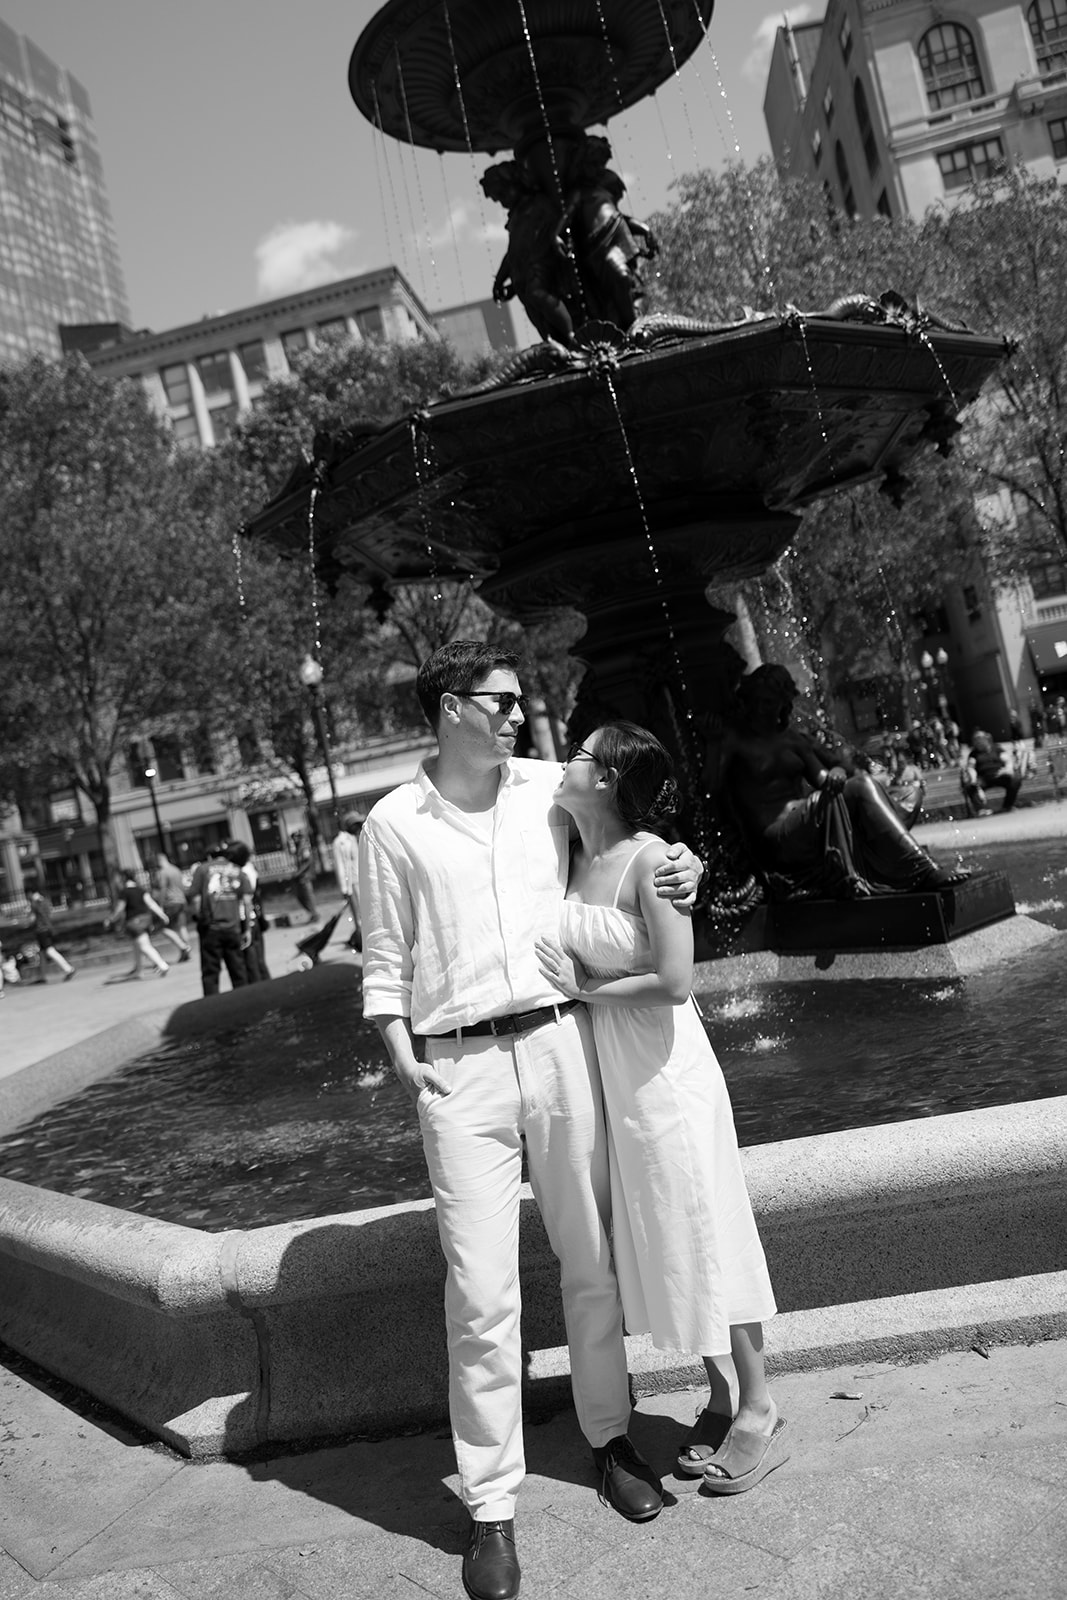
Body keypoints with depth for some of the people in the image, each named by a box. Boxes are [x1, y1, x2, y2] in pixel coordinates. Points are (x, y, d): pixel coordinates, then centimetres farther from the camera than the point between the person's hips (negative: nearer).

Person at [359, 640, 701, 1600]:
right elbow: (386, 959, 4)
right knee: (481, 1291, 0)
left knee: (593, 1259, 13)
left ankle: (610, 1436, 35)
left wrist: (681, 867, 0)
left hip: (561, 1043, 3)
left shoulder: (551, 786, 7)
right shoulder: (394, 823, 2)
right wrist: (401, 1053, -6)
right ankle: (491, 1505, 16)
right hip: (460, 1070, -2)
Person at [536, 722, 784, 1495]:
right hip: (607, 1072, 7)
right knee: (660, 1241, 17)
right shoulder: (577, 857, 2)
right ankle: (720, 1400, 35)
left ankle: (759, 1409, 25)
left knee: (706, 1233, 6)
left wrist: (586, 988, -13)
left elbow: (674, 982, -22)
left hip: (664, 1068, -7)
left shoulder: (648, 858, -19)